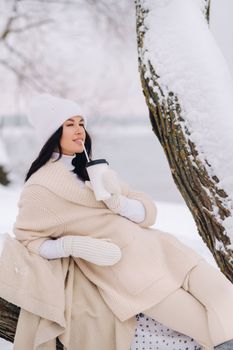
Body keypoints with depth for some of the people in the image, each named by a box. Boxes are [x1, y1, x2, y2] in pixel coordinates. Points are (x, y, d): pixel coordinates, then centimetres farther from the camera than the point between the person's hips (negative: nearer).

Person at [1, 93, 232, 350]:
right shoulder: (40, 187, -4)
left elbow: (147, 212, 8)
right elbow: (26, 240, -1)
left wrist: (119, 202, -14)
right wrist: (74, 245, -17)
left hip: (156, 246, 6)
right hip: (121, 270, -6)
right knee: (209, 327, -17)